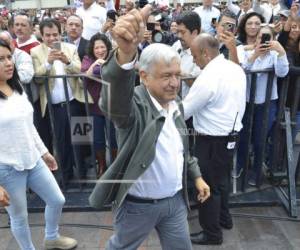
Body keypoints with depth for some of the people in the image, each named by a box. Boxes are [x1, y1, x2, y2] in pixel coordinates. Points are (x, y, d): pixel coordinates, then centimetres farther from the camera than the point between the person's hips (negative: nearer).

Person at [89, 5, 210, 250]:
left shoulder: (176, 103, 0)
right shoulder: (134, 103, -23)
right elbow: (115, 98, -49)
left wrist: (197, 176, 12)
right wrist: (125, 53, -66)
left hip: (175, 200, 5)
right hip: (139, 205, -5)